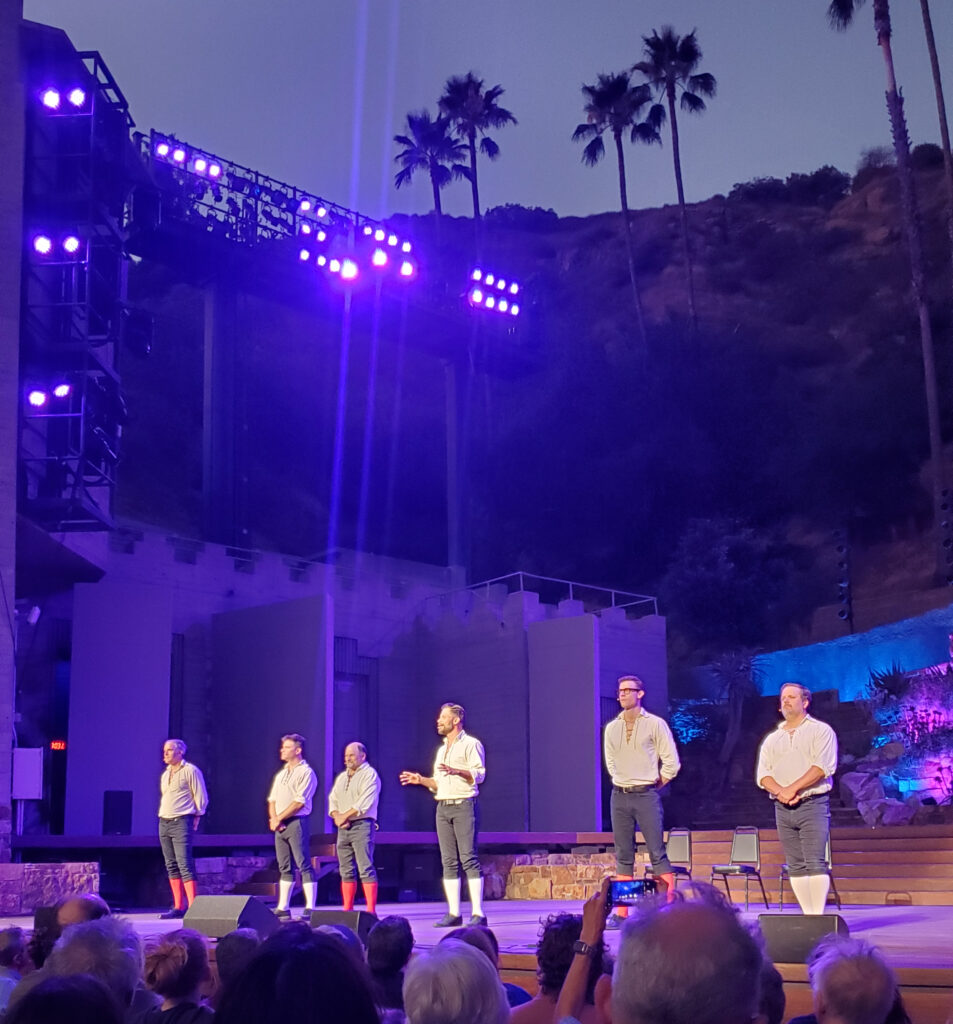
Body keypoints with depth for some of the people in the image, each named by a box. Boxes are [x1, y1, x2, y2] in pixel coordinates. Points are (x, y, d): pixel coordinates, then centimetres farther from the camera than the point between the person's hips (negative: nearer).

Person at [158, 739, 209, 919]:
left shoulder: (190, 771, -4)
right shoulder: (165, 774, 18)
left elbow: (201, 797, -4)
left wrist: (196, 818, -3)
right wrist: (163, 817, 14)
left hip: (181, 823, -8)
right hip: (164, 823, 8)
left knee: (185, 865, -14)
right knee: (171, 866, 7)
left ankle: (193, 907, -16)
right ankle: (178, 907, 10)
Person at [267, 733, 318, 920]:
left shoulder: (305, 772, -5)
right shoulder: (281, 774, 20)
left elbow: (299, 802, -14)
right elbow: (272, 800, 17)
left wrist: (279, 818, -11)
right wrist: (273, 818, -2)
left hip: (296, 822, -8)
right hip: (280, 825, 8)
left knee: (304, 866, -8)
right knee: (285, 868, 10)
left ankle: (310, 909, -10)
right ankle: (283, 908, 12)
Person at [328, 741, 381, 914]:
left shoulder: (369, 775, -3)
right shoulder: (341, 778, 21)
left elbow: (364, 803, -14)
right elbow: (333, 800, 15)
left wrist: (344, 816, -12)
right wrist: (337, 816, -5)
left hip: (361, 824, -7)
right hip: (343, 828, 7)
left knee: (365, 868, -12)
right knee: (346, 870, 7)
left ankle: (371, 910, -13)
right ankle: (347, 909, 12)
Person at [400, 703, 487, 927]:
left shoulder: (470, 744, -1)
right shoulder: (442, 750, 23)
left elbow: (479, 774, -13)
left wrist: (456, 771, -27)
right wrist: (421, 780, 10)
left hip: (464, 805, -7)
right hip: (443, 807, 7)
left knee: (469, 859, -11)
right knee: (449, 862, 4)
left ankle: (478, 913, -11)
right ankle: (453, 913, 5)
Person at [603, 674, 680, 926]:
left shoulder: (655, 724, -2)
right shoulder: (611, 728, 10)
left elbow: (671, 762, -1)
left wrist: (655, 783, 2)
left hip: (646, 795, -4)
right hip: (619, 796, 4)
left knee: (657, 853, -6)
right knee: (623, 855, 6)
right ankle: (621, 913, 7)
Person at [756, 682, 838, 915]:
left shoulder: (820, 730, 3)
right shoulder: (772, 739, 17)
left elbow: (823, 766, -10)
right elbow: (763, 774, 8)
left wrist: (793, 788, -16)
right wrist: (780, 791, -12)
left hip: (813, 804, -5)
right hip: (782, 808, 5)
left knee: (816, 863, -11)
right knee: (795, 866, 4)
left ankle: (818, 915, -12)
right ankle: (807, 914, 8)